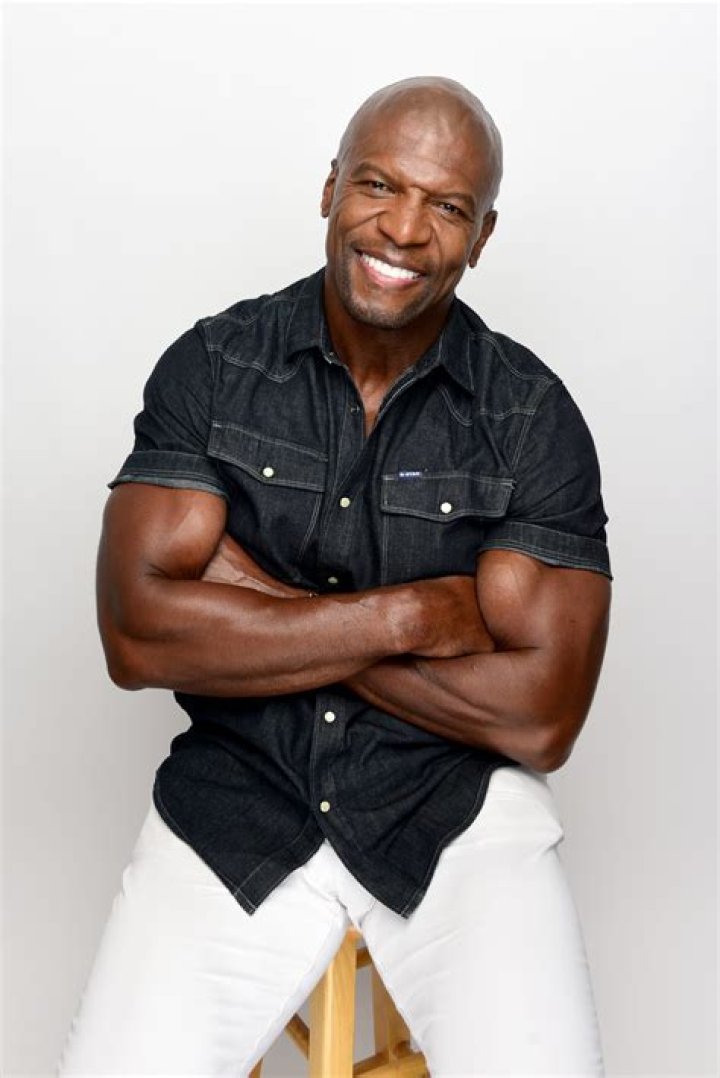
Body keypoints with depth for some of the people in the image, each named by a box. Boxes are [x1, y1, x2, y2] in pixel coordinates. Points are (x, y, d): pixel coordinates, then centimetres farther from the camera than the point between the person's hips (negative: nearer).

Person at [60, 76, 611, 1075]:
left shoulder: (533, 414, -6)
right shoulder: (212, 364, -4)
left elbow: (540, 714, -13)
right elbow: (138, 635, -13)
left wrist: (257, 601, -14)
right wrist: (407, 616, -17)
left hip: (455, 803, 0)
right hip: (234, 798, 1)